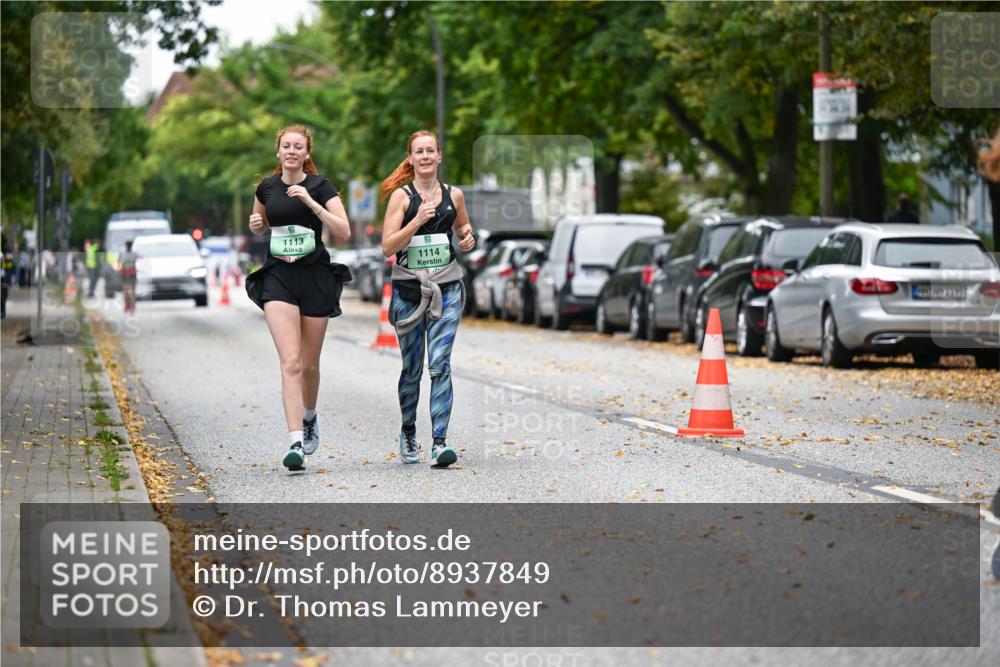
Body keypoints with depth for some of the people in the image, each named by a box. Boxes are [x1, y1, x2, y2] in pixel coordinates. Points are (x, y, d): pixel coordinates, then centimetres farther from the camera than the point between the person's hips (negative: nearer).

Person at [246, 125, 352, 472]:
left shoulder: (320, 186, -4)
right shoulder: (267, 187, 6)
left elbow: (344, 232, -14)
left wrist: (310, 201, -21)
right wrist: (256, 224, 2)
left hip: (315, 276, -1)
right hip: (277, 277, 1)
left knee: (310, 364, 11)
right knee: (290, 361, -15)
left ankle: (309, 418, 41)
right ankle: (295, 442, -21)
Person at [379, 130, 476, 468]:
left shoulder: (454, 195, 7)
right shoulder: (401, 196, -1)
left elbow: (463, 229, 26)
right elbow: (387, 247, -9)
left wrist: (468, 239, 3)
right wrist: (418, 220, -20)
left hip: (447, 289, 1)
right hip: (408, 288, -1)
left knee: (440, 366, -10)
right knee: (412, 368, 9)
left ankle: (440, 441, -13)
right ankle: (408, 432, 31)